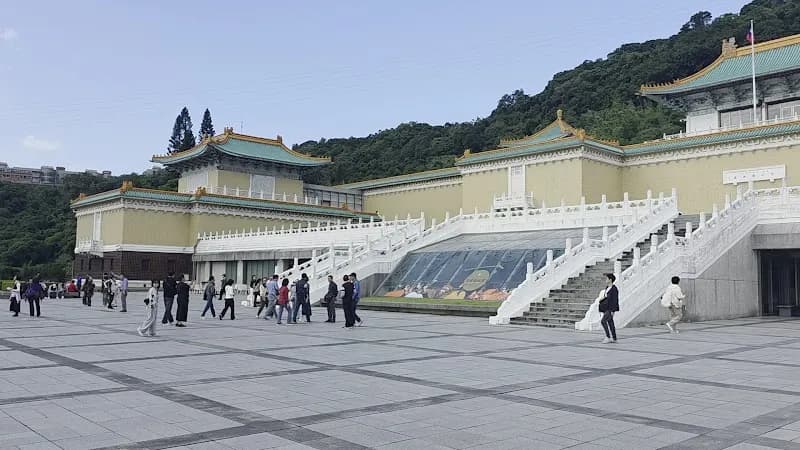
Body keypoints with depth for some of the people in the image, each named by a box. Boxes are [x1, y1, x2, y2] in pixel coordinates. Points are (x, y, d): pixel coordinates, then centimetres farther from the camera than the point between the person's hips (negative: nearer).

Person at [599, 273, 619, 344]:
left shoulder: (614, 289, -12)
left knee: (603, 321, -18)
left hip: (611, 308, -9)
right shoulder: (607, 288, 13)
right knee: (610, 322, 10)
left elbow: (615, 300, -15)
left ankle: (608, 337, -14)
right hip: (606, 309, 9)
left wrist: (612, 310, -19)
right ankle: (614, 338, 15)